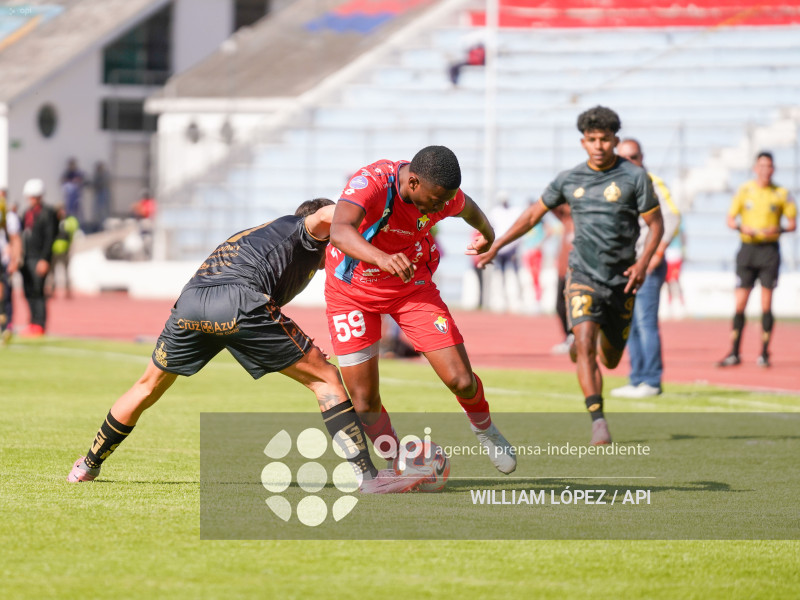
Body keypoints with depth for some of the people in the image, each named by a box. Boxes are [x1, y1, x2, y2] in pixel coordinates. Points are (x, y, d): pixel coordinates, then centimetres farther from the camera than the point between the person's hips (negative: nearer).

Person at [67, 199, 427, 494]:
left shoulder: (255, 234, 41)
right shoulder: (305, 232, 18)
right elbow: (325, 215, -4)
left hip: (189, 303, 7)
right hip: (240, 303, -7)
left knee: (149, 387, 29)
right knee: (324, 378, 3)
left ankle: (88, 466, 42)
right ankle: (368, 476, -6)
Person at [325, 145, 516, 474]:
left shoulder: (444, 194, -18)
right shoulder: (370, 182, -33)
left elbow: (468, 208, 8)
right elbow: (340, 232, -51)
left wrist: (486, 234, 30)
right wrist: (383, 259, -69)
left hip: (411, 287, 3)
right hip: (352, 290, -2)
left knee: (461, 382, -7)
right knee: (365, 403, -5)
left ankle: (483, 428, 27)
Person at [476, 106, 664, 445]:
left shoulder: (634, 177, -4)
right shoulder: (569, 180, 3)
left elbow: (656, 225, 0)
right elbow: (534, 214, 15)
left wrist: (643, 262, -15)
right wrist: (496, 245, 15)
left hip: (622, 280, 0)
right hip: (583, 275, 0)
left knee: (610, 359, 10)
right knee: (585, 342, -23)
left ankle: (580, 347, 47)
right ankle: (597, 420, -22)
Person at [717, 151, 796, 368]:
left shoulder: (781, 194, 3)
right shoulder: (745, 190, 5)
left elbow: (792, 223, 7)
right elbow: (730, 219, 8)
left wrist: (778, 230, -14)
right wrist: (741, 227, -13)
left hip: (770, 250, -1)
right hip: (748, 247, 1)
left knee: (766, 305, -3)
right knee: (739, 304, -2)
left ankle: (764, 353, 4)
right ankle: (734, 354, 5)